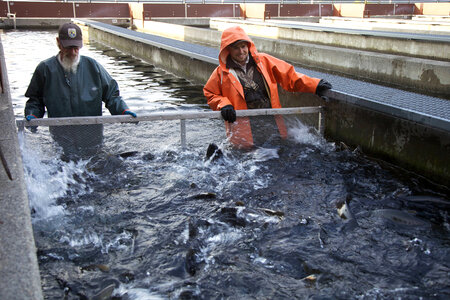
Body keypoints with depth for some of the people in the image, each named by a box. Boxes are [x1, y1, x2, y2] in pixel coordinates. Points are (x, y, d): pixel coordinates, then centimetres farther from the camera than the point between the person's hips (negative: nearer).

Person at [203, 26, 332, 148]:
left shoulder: (263, 61, 8)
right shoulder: (221, 72, 5)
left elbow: (288, 75, 8)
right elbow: (210, 94, 13)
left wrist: (314, 85, 1)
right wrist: (223, 105, -7)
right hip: (242, 123, -3)